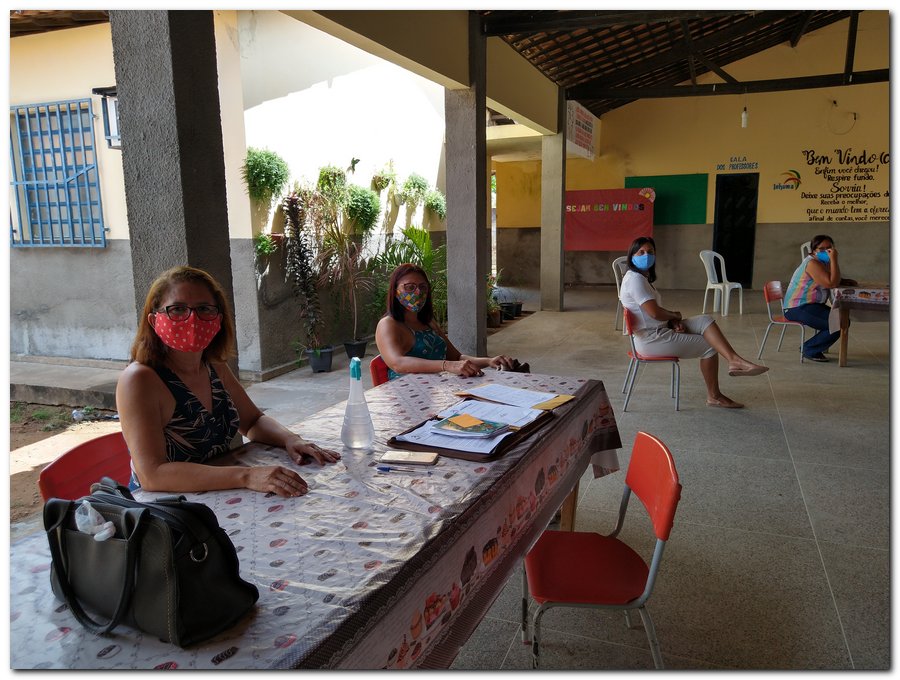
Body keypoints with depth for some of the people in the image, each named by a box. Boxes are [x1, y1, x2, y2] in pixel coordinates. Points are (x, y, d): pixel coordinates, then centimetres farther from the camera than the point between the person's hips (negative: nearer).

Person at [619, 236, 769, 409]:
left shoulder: (643, 277, 15)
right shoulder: (635, 279, -18)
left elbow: (658, 311, 15)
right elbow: (655, 313, -24)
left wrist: (674, 322, -6)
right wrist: (675, 316, -4)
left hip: (659, 331, 10)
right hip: (651, 340, -10)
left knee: (705, 320, -4)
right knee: (709, 346, -4)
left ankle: (734, 360, -11)